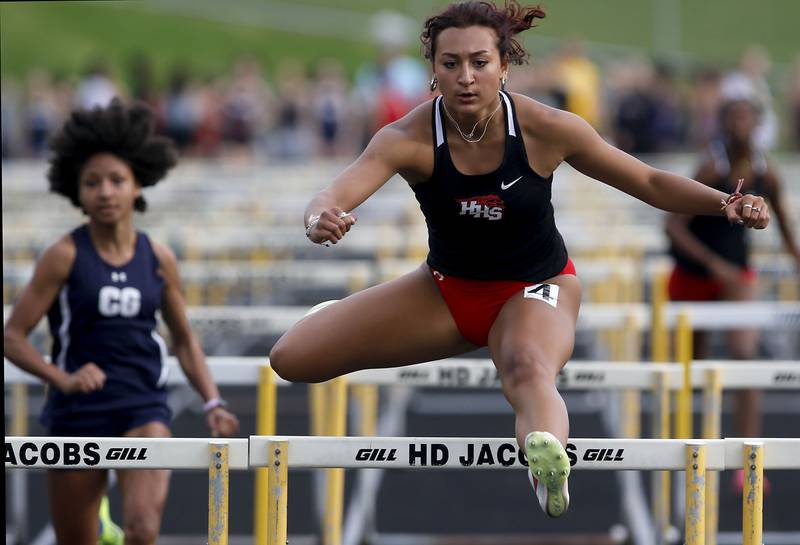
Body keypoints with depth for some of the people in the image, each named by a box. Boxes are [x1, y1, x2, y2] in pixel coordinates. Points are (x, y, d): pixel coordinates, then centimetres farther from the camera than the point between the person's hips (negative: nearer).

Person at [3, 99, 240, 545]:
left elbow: (185, 341, 16)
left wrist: (213, 402, 5)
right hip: (77, 415, -1)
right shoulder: (66, 257, -5)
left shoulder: (158, 259, 4)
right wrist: (62, 379, -22)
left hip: (144, 411, 1)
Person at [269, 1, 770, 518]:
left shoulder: (546, 129, -22)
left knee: (529, 368, -40)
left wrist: (726, 202, -27)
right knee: (292, 358, -3)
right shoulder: (408, 139, -22)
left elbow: (651, 182, -10)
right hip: (447, 288, 3)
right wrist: (321, 217, -64)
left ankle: (550, 464, -74)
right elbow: (340, 191, -39)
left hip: (533, 289, -3)